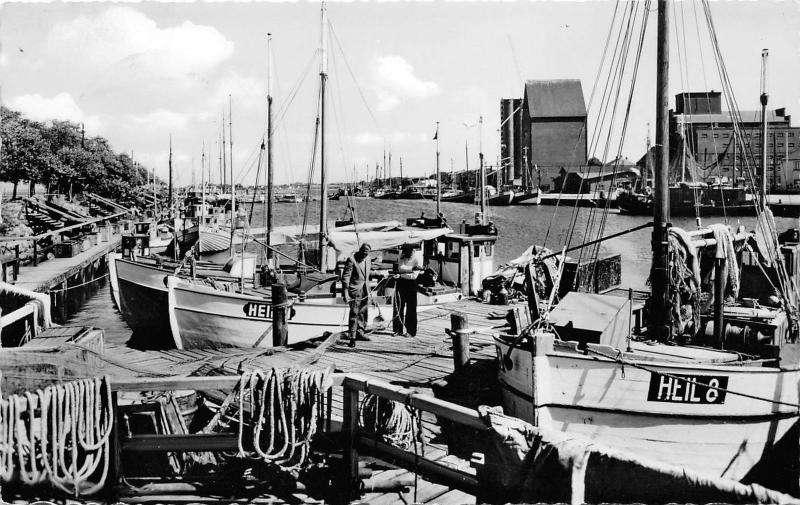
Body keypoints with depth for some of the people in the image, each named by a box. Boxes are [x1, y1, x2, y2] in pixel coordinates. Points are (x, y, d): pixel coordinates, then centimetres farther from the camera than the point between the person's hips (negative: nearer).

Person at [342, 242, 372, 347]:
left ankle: (360, 332, 26)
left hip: (365, 290, 7)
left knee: (363, 312, 14)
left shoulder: (368, 259, 8)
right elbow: (345, 277, -15)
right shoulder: (351, 260, -14)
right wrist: (345, 294, -20)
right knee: (354, 313, -6)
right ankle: (352, 337, -3)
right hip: (355, 290, -7)